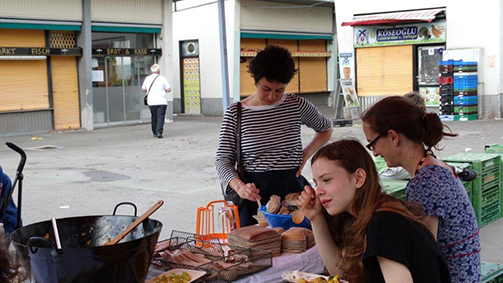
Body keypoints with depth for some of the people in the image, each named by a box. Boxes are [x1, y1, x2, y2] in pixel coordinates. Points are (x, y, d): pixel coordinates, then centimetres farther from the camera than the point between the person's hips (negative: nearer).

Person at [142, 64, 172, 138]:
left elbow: (143, 89, 17)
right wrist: (165, 89, 13)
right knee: (160, 117, -6)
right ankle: (159, 132, -18)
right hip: (161, 101, -4)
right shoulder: (162, 78, -7)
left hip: (151, 102, 4)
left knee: (154, 118, 14)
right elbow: (169, 89, -8)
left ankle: (155, 133, 18)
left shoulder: (147, 79, 6)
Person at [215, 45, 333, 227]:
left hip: (292, 188, 1)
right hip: (255, 193, -1)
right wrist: (239, 187, -21)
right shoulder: (235, 113, -3)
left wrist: (306, 154, 5)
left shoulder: (296, 105, 1)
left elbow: (326, 129, 20)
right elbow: (222, 159, -3)